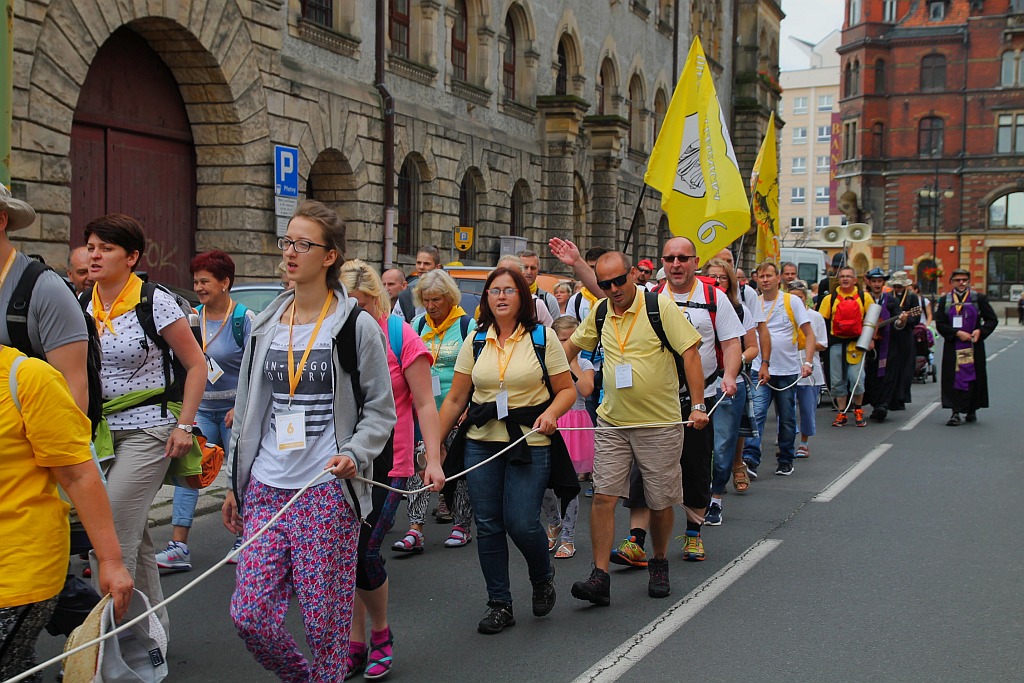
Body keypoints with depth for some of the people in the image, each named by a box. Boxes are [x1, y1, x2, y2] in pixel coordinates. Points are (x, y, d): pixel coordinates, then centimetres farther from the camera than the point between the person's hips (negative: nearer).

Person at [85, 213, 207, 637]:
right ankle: (155, 628, 25)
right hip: (103, 433, 6)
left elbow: (196, 365, -5)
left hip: (148, 431, -6)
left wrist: (184, 426, -11)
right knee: (135, 536, 12)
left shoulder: (155, 303, -9)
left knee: (113, 536, -12)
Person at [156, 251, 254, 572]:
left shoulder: (244, 318, -9)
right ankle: (179, 547, -7)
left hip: (235, 410, -4)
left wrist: (240, 408, -16)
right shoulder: (194, 317, 5)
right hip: (202, 410, 4)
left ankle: (242, 539, 22)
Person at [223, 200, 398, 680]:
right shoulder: (265, 326, 11)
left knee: (324, 621, 0)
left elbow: (380, 408, 1)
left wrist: (355, 453, -16)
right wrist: (235, 484, 17)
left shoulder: (357, 326, -3)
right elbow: (246, 412, 17)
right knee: (248, 615, 0)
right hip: (265, 491, 4)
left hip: (327, 492, -4)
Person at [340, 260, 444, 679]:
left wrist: (434, 460, -13)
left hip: (386, 462, -4)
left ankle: (381, 634, 18)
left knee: (364, 551, -7)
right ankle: (355, 644, 20)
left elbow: (425, 405, -5)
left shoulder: (401, 338, -6)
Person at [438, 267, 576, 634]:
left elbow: (567, 389, 3)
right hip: (481, 443, 3)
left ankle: (543, 576, 23)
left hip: (530, 443, -3)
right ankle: (499, 604, 17)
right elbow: (455, 399, 8)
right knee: (488, 524, 3)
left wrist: (552, 412, -17)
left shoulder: (543, 338, 1)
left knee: (521, 522, -10)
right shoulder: (476, 342, 8)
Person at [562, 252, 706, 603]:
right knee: (603, 496, -6)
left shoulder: (661, 307, -10)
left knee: (660, 502, 8)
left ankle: (659, 564, 31)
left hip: (660, 424, -3)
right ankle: (600, 577, -4)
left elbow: (690, 353, -11)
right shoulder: (600, 314, 5)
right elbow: (573, 345, 22)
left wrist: (698, 406, -17)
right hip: (612, 422, 4)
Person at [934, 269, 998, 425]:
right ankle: (955, 412, -7)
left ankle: (972, 410, 16)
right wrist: (957, 333, -13)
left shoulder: (979, 299, 3)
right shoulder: (945, 300, 5)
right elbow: (939, 323, 1)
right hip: (953, 347, 0)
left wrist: (980, 331, -14)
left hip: (974, 346, 0)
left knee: (974, 376, 3)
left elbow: (992, 319, 4)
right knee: (954, 377, -6)